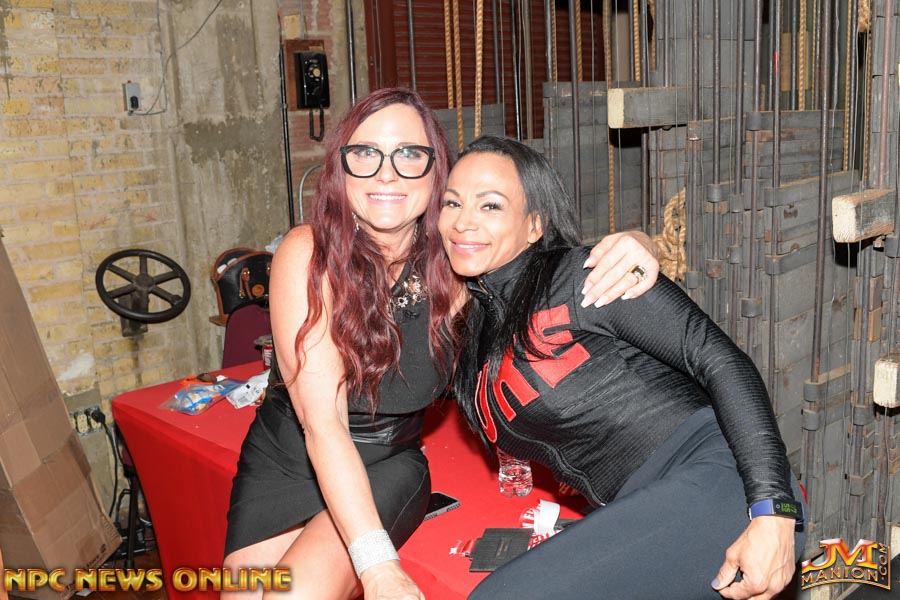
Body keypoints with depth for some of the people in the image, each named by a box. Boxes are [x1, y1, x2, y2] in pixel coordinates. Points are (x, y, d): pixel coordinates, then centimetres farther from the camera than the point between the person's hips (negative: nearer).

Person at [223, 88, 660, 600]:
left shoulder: (454, 260, -15)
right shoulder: (308, 254, -21)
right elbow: (322, 423, -25)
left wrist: (635, 246, -31)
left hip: (388, 467, 0)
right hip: (285, 458, 1)